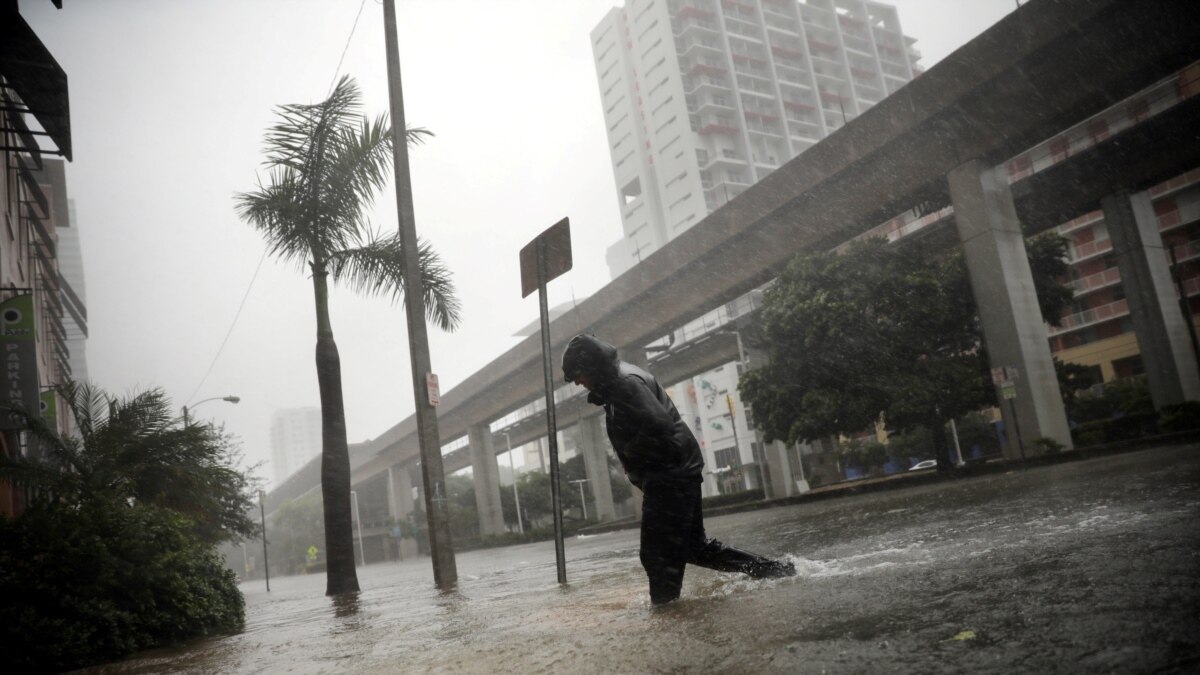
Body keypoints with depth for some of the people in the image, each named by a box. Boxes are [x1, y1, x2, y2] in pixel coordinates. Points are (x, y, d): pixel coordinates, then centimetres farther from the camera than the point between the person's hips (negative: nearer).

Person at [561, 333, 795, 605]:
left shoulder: (625, 381, -16)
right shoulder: (618, 382, 17)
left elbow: (658, 425, -28)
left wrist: (630, 454, -14)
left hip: (669, 475, -11)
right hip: (679, 471, 11)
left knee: (658, 554, -7)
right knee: (694, 545, 16)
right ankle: (774, 569, 22)